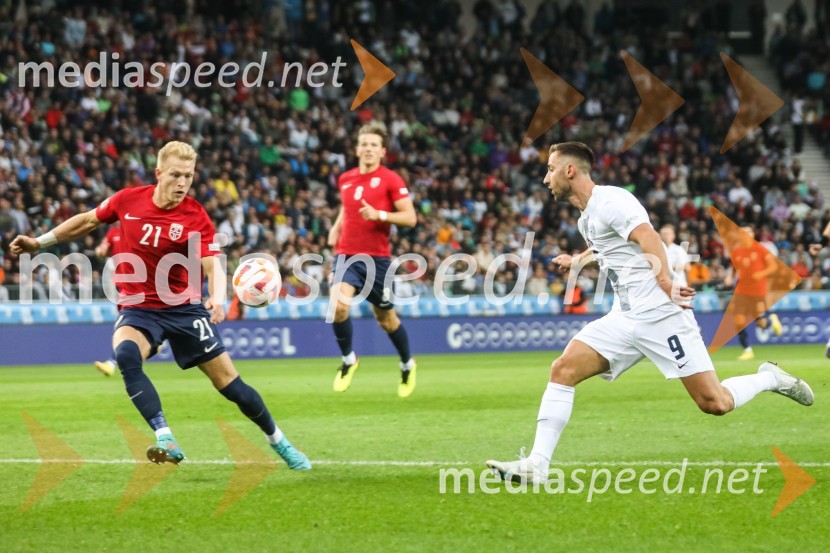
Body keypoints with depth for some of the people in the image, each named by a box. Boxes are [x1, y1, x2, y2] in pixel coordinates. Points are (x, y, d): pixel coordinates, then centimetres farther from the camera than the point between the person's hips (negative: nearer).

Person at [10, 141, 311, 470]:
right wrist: (40, 242, 16)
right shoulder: (127, 201, -5)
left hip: (184, 307, -1)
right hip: (138, 308, 1)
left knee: (228, 381, -1)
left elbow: (212, 265, -22)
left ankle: (278, 442, 23)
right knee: (126, 354, -33)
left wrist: (217, 299, -43)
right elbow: (88, 221, 13)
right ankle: (166, 441, -37)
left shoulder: (196, 217, -13)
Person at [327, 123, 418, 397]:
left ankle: (407, 364, 35)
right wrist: (337, 226, 11)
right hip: (347, 253, 3)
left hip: (377, 257, -3)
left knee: (386, 318, 9)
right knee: (338, 304, -22)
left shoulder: (391, 180, -5)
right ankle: (348, 359, 0)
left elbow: (410, 218, -8)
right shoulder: (345, 179, 9)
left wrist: (380, 215, -22)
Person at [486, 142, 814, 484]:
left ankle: (769, 379, 18)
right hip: (624, 318, 8)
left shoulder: (610, 200, -10)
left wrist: (665, 284, -38)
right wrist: (578, 261, 44)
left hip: (660, 313, -8)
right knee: (563, 369, -11)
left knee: (715, 404, -11)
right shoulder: (587, 218, 17)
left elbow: (649, 238, -26)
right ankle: (537, 465, -15)